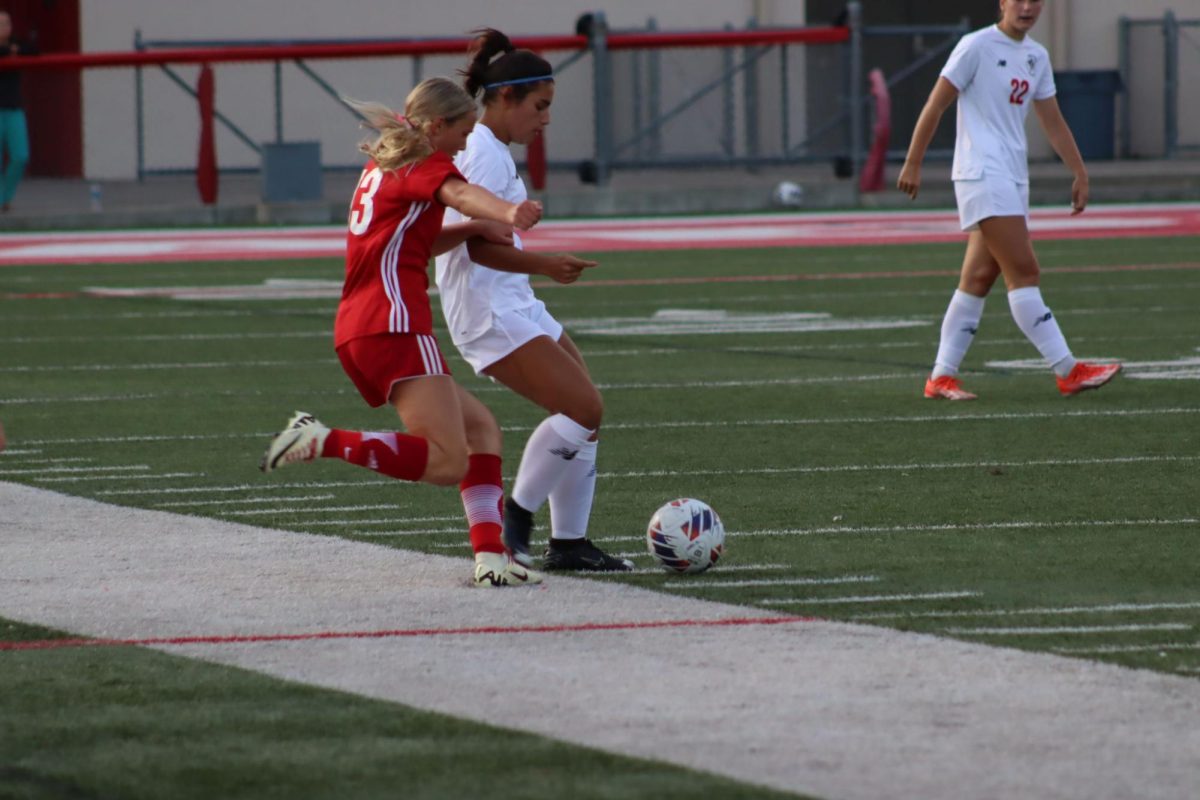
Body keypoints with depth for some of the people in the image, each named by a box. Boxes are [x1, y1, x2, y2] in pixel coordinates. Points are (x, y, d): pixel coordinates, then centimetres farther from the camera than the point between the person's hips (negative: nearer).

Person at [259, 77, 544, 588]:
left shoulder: (381, 167, 26)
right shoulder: (426, 164, -1)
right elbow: (459, 193, -25)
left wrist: (474, 229, 20)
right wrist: (507, 212, -48)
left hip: (354, 332, 10)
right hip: (394, 326, -10)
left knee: (480, 428, 16)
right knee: (448, 463, -18)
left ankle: (490, 555, 4)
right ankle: (323, 442, -21)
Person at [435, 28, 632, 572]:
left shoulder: (488, 150, 16)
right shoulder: (485, 154, -15)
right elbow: (478, 245, -23)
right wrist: (542, 264, -26)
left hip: (514, 305, 10)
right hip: (490, 312, -10)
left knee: (585, 415, 6)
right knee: (583, 408, -16)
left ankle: (569, 542, 10)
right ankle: (515, 517, -7)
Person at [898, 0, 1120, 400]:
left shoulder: (1036, 56, 15)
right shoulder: (977, 47, -7)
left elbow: (1053, 123, 21)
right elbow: (935, 106, -6)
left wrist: (1080, 173, 17)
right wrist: (913, 164, -8)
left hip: (1014, 179, 8)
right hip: (981, 175, -8)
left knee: (978, 279, 6)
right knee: (1023, 272, -11)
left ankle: (941, 377, 10)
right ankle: (1068, 371, -13)